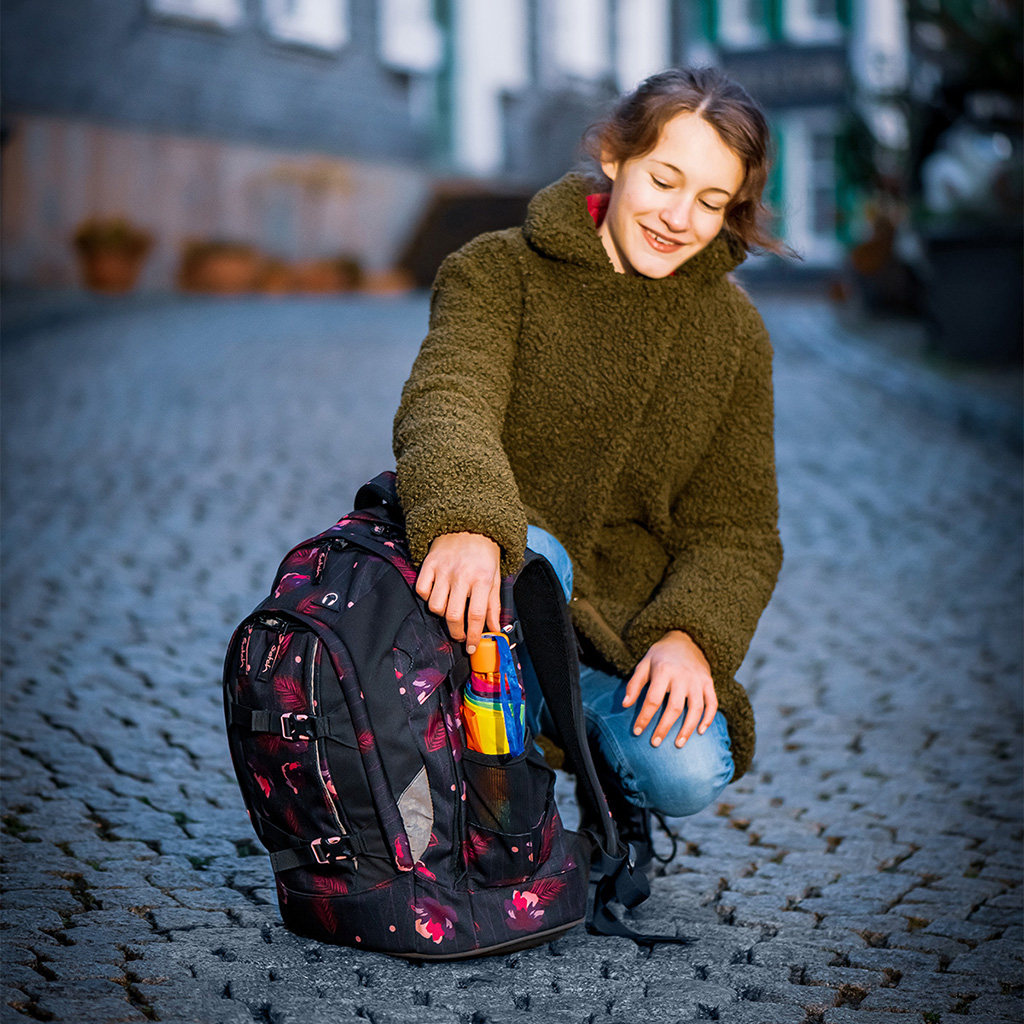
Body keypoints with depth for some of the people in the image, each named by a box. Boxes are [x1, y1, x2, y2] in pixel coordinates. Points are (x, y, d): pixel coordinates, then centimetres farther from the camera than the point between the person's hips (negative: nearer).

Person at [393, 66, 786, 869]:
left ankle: (616, 797, 13)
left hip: (624, 631, 2)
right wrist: (465, 524, -47)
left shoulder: (733, 333, 5)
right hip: (495, 607, -2)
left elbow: (737, 532, 4)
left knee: (690, 774, -25)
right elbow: (447, 401, -24)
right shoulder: (501, 271, -4)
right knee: (529, 556, -36)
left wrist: (690, 637, -17)